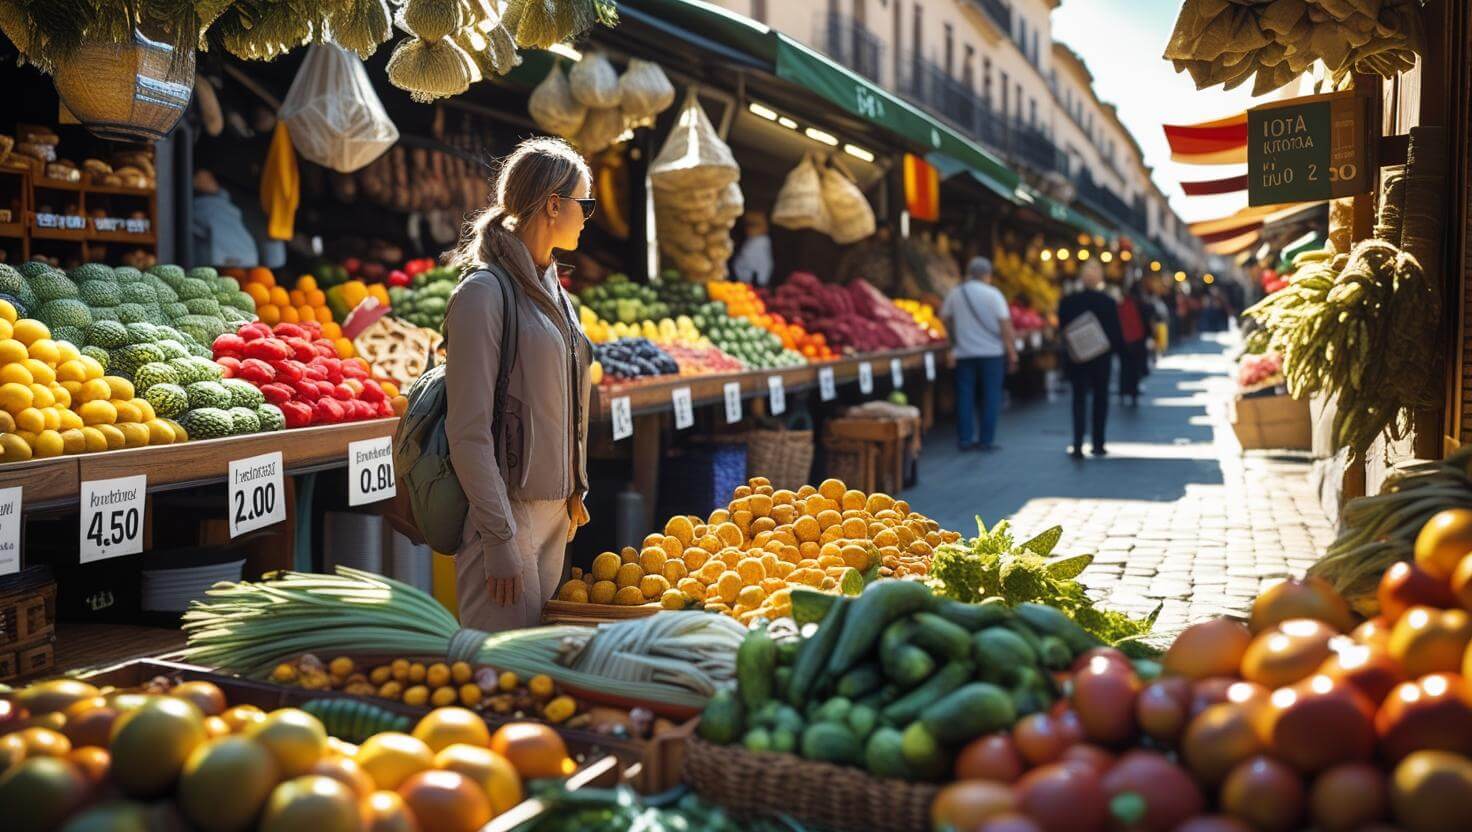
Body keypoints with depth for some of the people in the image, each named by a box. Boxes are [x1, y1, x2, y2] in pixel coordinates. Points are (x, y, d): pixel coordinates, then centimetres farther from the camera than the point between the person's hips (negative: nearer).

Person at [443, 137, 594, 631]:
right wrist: (499, 540, -19)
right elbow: (468, 431, -17)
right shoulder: (484, 292, -14)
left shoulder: (550, 289, 13)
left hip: (553, 510, 8)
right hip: (507, 512, -8)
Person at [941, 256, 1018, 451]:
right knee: (991, 397, 3)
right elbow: (1005, 325, -9)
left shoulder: (955, 294, 3)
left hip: (964, 353, 3)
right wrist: (1012, 352, -3)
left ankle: (965, 439, 7)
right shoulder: (993, 294, -6)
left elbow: (945, 318, 13)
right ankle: (987, 440, 1)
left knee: (965, 397, 7)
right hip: (992, 353, -3)